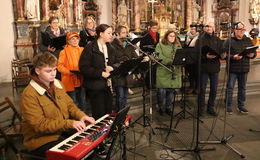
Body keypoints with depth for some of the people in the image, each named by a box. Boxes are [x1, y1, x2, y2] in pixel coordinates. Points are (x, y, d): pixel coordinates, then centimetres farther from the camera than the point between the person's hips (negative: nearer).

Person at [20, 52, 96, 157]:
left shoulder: (57, 84, 4)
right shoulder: (29, 95, -19)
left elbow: (69, 104, 12)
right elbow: (39, 125, -23)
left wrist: (81, 115, -8)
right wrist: (70, 123, -29)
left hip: (63, 130, 7)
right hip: (41, 139, -7)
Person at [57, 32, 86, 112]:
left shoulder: (82, 50, 10)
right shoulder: (64, 51, -5)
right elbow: (60, 66, -8)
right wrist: (69, 71, -22)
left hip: (81, 81, 5)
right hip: (70, 82, -5)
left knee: (82, 103, 14)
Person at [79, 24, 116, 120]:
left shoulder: (110, 48, 13)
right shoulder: (90, 48, -8)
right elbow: (83, 67, -14)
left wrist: (111, 68, -7)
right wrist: (101, 73, -18)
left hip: (108, 85, 6)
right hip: (95, 86, -6)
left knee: (108, 113, 11)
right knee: (99, 115, 0)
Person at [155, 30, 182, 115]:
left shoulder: (178, 46, 16)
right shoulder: (160, 45, 1)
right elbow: (159, 57, -12)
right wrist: (170, 61, -21)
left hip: (174, 72, 4)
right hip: (163, 71, -4)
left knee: (171, 90, 8)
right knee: (162, 91, -6)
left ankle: (168, 107, 24)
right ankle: (161, 107, 17)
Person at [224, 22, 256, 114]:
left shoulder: (248, 40, 10)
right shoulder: (229, 41, -4)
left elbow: (254, 52, 15)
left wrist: (252, 55, -8)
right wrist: (233, 57, -26)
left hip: (244, 69, 4)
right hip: (232, 69, -4)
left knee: (242, 88, 12)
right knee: (230, 88, 2)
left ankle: (241, 105, 25)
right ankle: (228, 106, 14)